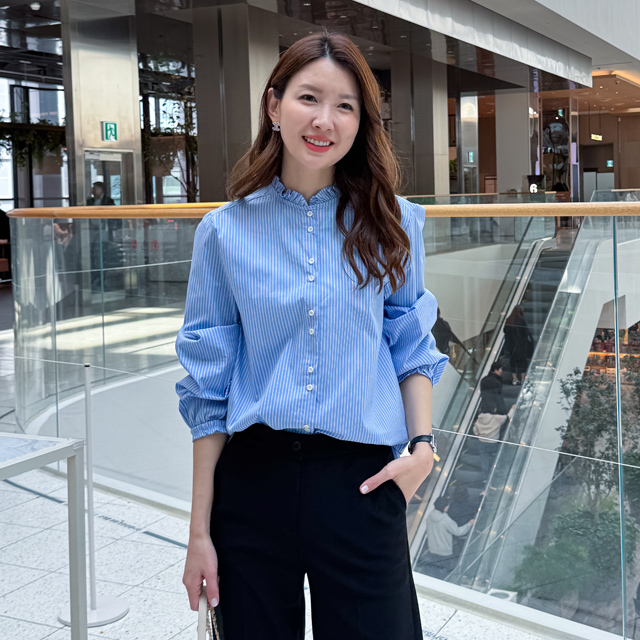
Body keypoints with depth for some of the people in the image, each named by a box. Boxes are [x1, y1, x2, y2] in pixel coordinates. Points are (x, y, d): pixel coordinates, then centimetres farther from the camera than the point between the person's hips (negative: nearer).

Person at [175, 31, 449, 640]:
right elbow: (209, 384, 2)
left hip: (360, 478, 0)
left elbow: (410, 344, 11)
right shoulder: (224, 230, 0)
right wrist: (199, 531, 1)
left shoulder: (389, 223, 2)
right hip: (253, 479, 0)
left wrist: (422, 443, -6)